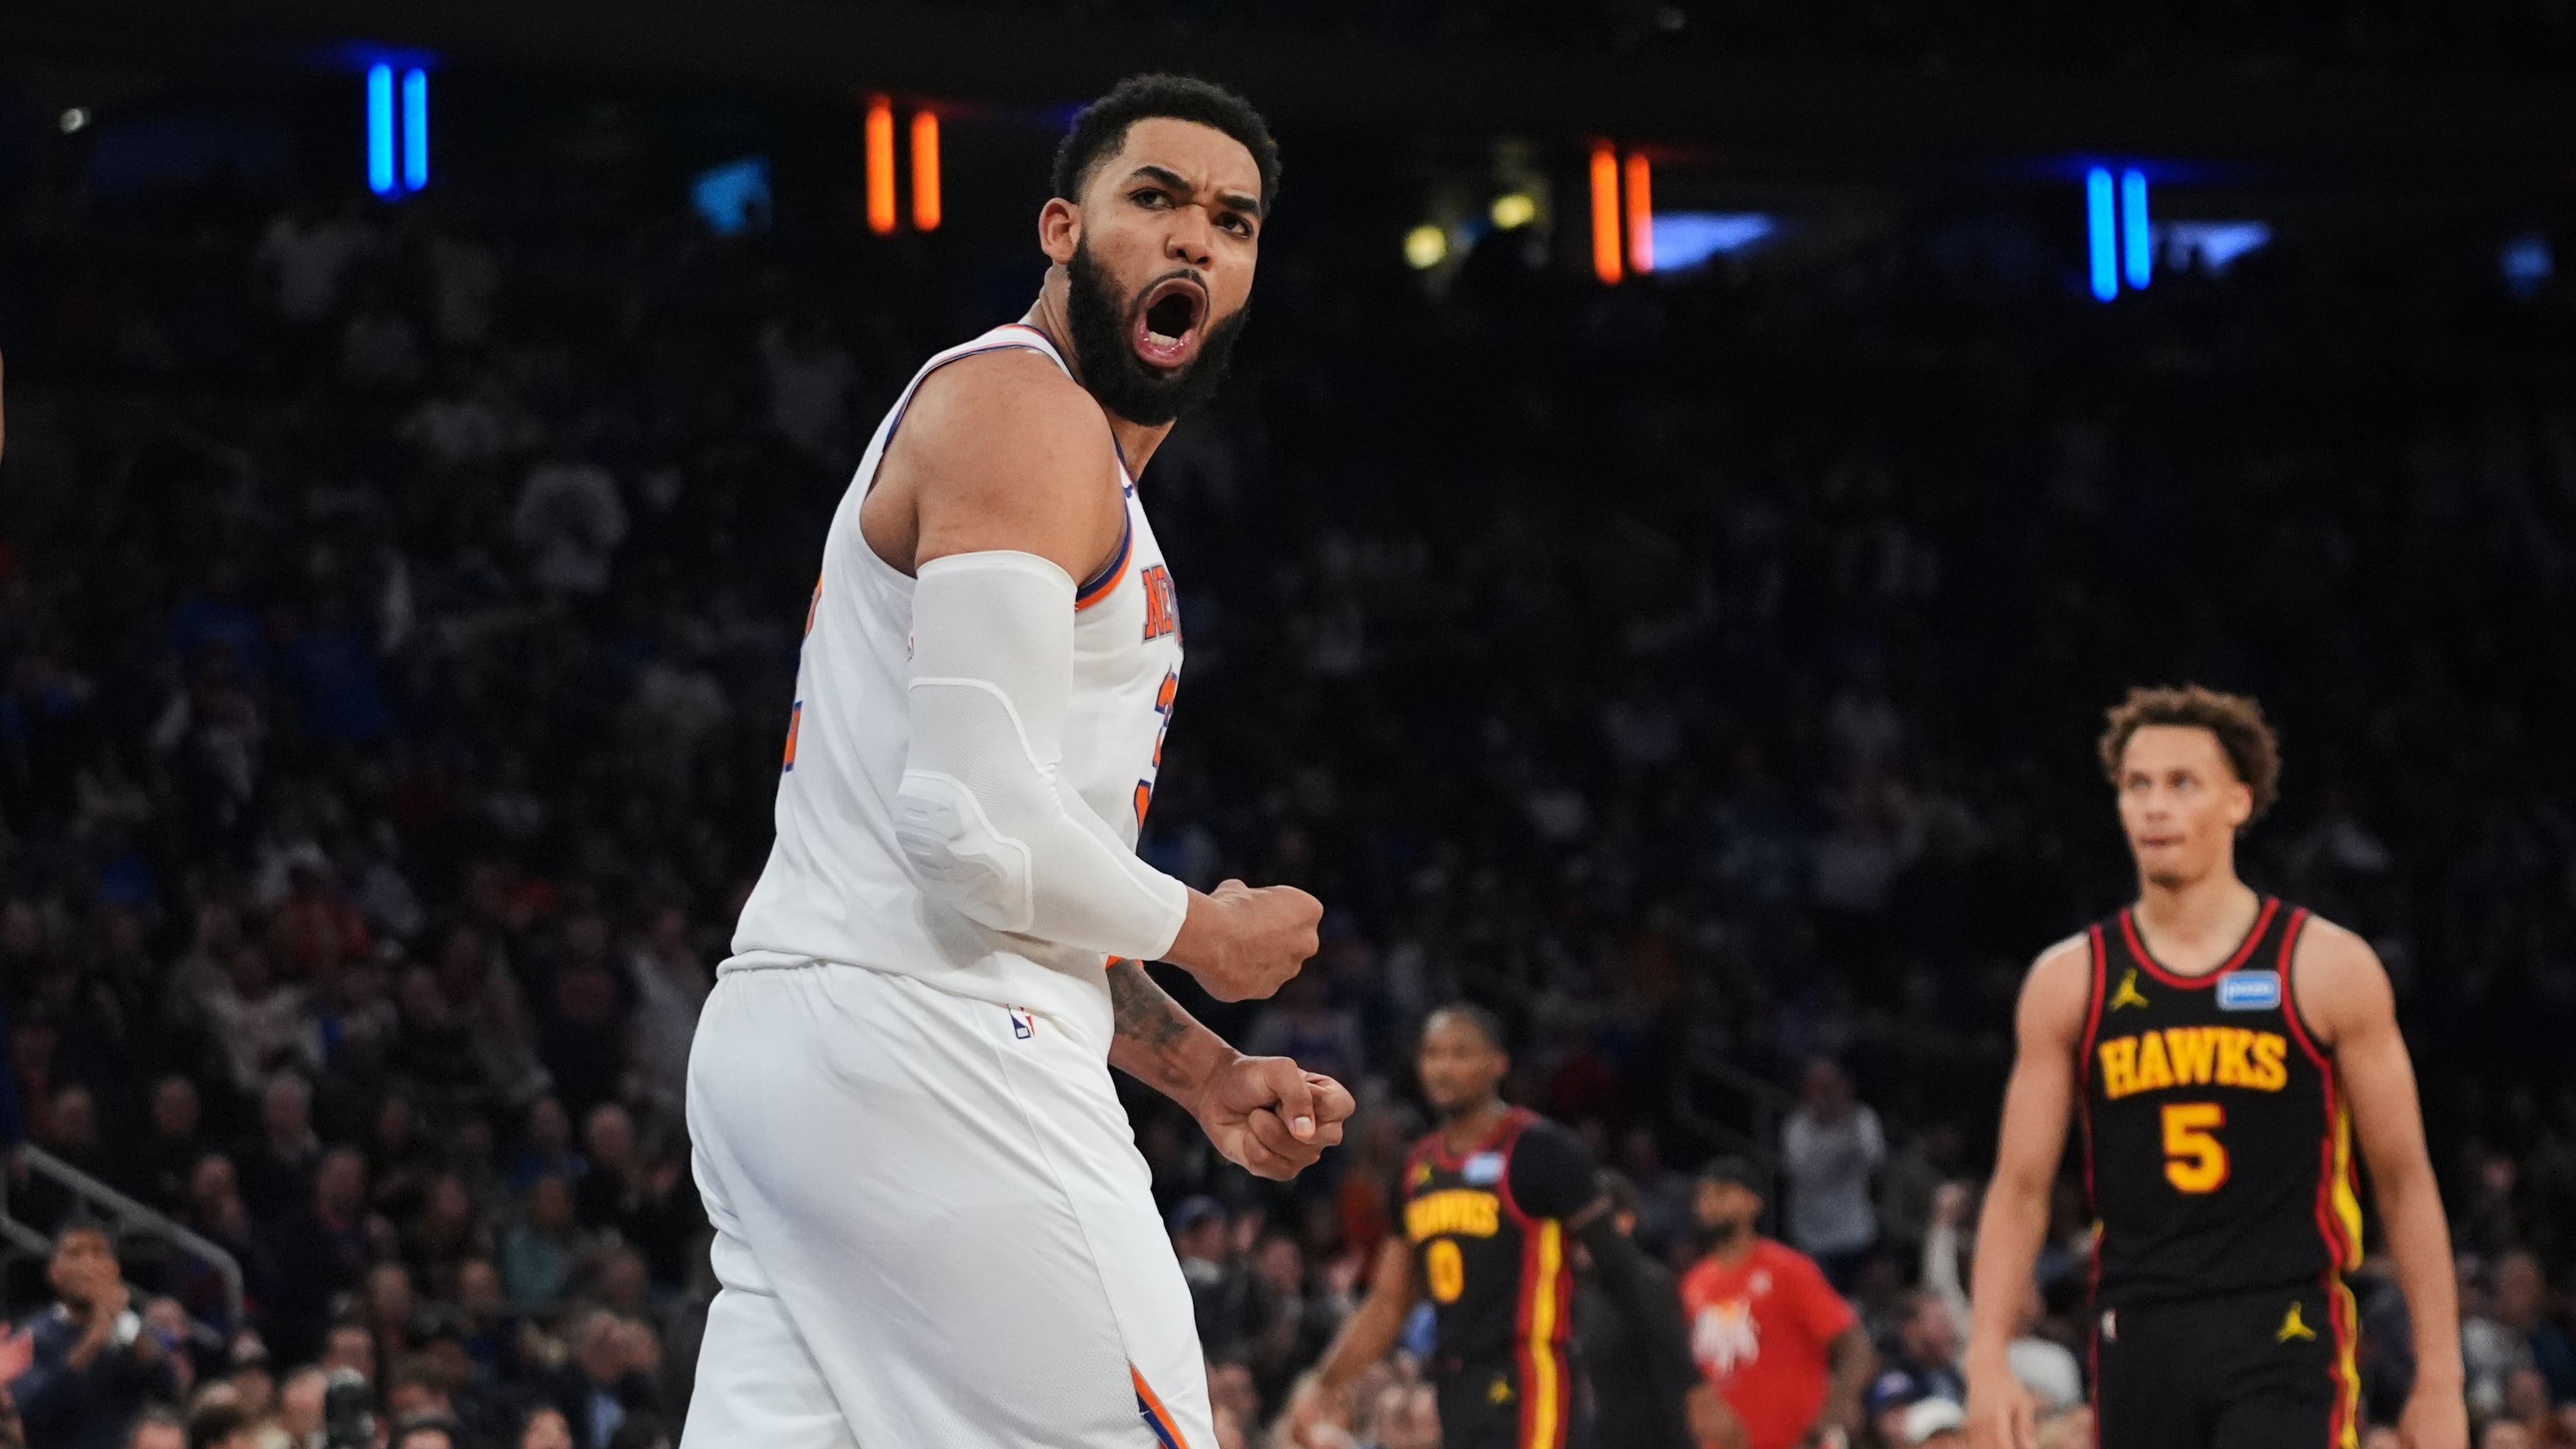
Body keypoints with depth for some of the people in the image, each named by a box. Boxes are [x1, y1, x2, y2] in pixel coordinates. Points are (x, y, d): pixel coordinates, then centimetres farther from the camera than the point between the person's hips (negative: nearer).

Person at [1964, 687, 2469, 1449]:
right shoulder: (2070, 981, 7)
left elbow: (2405, 1181, 3)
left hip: (2286, 1336, -3)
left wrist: (2440, 1379, -1)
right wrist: (1988, 1359, -5)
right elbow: (2020, 1190, 8)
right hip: (2141, 1343, 3)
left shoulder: (2328, 969, 0)